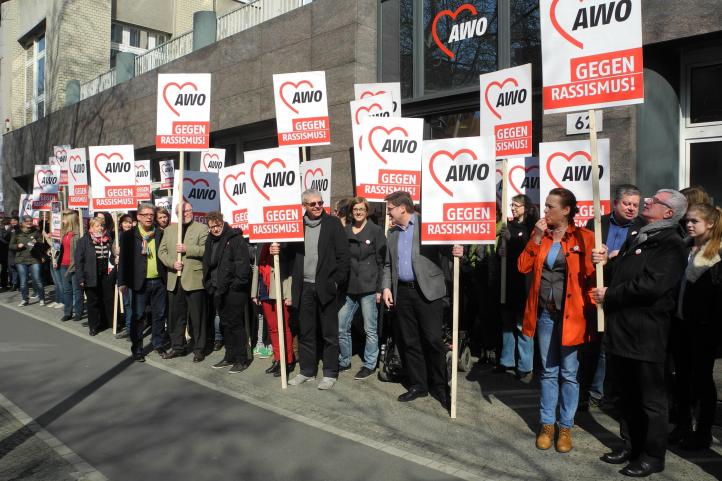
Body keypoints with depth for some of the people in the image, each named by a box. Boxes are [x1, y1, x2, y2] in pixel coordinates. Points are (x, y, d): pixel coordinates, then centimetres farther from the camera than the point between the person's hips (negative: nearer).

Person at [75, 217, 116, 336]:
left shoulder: (109, 239, 9)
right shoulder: (84, 241, -2)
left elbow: (113, 256, 17)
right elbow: (78, 260, -4)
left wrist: (113, 270, 5)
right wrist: (80, 278, -10)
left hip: (107, 275, 2)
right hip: (92, 276, -2)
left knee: (109, 299, 5)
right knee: (93, 301, 7)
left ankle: (112, 322, 16)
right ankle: (94, 326, 17)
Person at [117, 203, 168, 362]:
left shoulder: (160, 234, 8)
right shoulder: (128, 235, -2)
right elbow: (123, 259, -4)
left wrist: (167, 277, 6)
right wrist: (122, 282, -8)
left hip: (159, 282, 3)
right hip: (139, 282, -3)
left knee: (159, 315, 11)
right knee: (138, 316, 5)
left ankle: (159, 345, 26)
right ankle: (136, 349, 16)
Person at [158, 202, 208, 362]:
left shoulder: (201, 228, -1)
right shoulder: (169, 230, 15)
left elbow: (206, 250, -12)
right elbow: (162, 251, 10)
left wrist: (187, 249, -18)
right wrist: (172, 263, -7)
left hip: (194, 279, -5)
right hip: (174, 280, 5)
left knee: (197, 317, 2)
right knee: (175, 315, 13)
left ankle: (199, 349, 12)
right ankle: (177, 346, 26)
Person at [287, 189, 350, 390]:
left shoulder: (333, 223, -1)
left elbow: (343, 254, -4)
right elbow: (291, 253, 10)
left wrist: (337, 282, -9)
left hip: (326, 287, -3)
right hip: (304, 287, 3)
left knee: (329, 333, 5)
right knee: (305, 332, 11)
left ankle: (330, 373, 16)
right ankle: (307, 371, 25)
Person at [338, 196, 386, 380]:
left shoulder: (376, 231, -1)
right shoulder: (344, 231, 10)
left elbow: (382, 261, -2)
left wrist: (380, 288, -7)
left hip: (369, 287, -4)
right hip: (348, 287, 4)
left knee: (370, 329, 3)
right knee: (341, 327, 7)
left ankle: (369, 364, 17)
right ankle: (344, 361, 25)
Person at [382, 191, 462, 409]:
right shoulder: (393, 232, 16)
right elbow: (388, 264, 18)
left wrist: (456, 251, -28)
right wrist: (386, 287, 5)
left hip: (427, 290, -5)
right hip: (402, 292, 6)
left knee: (433, 340, -2)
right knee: (410, 342, 10)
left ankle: (440, 386, 13)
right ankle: (418, 385, 21)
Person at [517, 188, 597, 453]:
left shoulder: (583, 237, -5)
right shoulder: (540, 234, 7)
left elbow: (591, 275, -5)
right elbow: (523, 266, -1)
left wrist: (589, 305, -13)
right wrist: (536, 237, -8)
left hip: (571, 314, -3)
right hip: (545, 313, 4)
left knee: (568, 373, 7)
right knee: (548, 371, 13)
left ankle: (565, 427, 20)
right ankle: (547, 424, 23)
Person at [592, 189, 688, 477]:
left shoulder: (671, 245, -10)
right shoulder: (637, 239, 17)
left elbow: (652, 285, -23)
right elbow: (620, 272, 22)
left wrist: (609, 295, -14)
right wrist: (607, 263, 0)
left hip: (646, 334, -8)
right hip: (620, 329, 8)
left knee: (650, 399, 6)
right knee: (627, 395, 18)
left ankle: (653, 456, 19)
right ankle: (631, 446, 32)